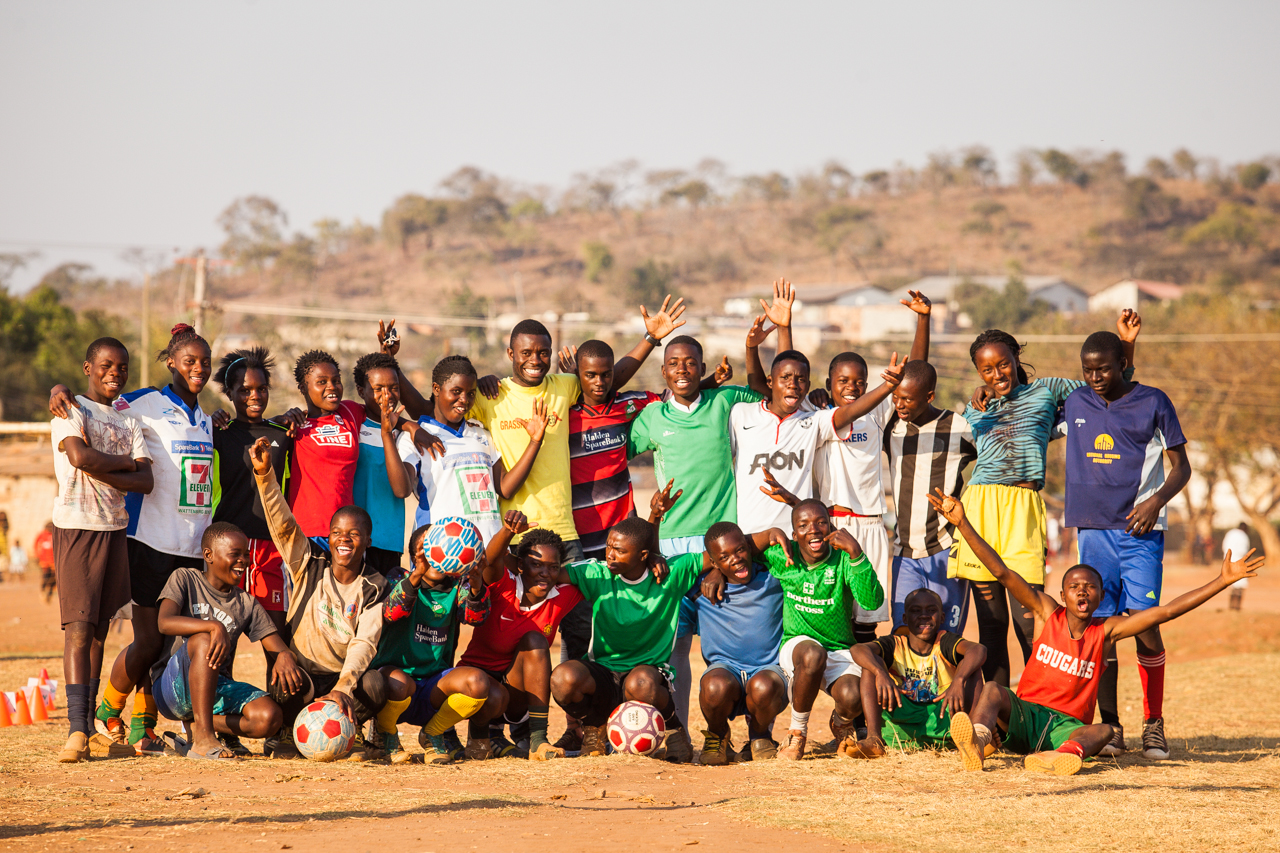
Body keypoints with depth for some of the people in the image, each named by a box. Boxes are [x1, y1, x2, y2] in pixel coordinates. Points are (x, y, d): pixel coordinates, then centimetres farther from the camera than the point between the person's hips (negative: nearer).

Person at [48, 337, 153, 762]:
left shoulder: (129, 423, 16)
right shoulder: (71, 411, 0)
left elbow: (146, 482, 2)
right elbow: (80, 456, -20)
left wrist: (98, 467, -12)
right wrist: (125, 462, -5)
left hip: (116, 530, 6)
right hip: (76, 526, -6)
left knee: (100, 628, 7)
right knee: (79, 624, -15)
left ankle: (91, 727, 10)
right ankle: (77, 730, -22)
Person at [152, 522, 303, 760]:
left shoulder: (247, 604, 12)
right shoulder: (185, 579, 0)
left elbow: (277, 646, 4)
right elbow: (164, 622, -18)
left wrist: (285, 656, -23)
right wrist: (214, 626, -34)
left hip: (218, 688, 4)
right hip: (172, 686, -4)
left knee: (270, 717, -24)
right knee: (204, 640, -36)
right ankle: (204, 740, -39)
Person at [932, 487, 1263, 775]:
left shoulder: (1106, 631, 4)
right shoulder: (1047, 613, 4)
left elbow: (1165, 612, 1)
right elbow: (1002, 573, -4)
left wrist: (1222, 581, -3)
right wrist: (962, 523, -13)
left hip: (1067, 726, 0)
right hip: (1022, 716, 0)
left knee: (1104, 731, -31)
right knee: (993, 690, -28)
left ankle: (1063, 756, -66)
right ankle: (976, 744, -62)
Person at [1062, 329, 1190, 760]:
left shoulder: (1153, 402, 0)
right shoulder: (1075, 403, 10)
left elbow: (1181, 468, 3)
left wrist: (1156, 501, -14)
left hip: (1140, 528, -3)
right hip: (1092, 527, 3)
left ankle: (1154, 723, 0)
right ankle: (1109, 727, 5)